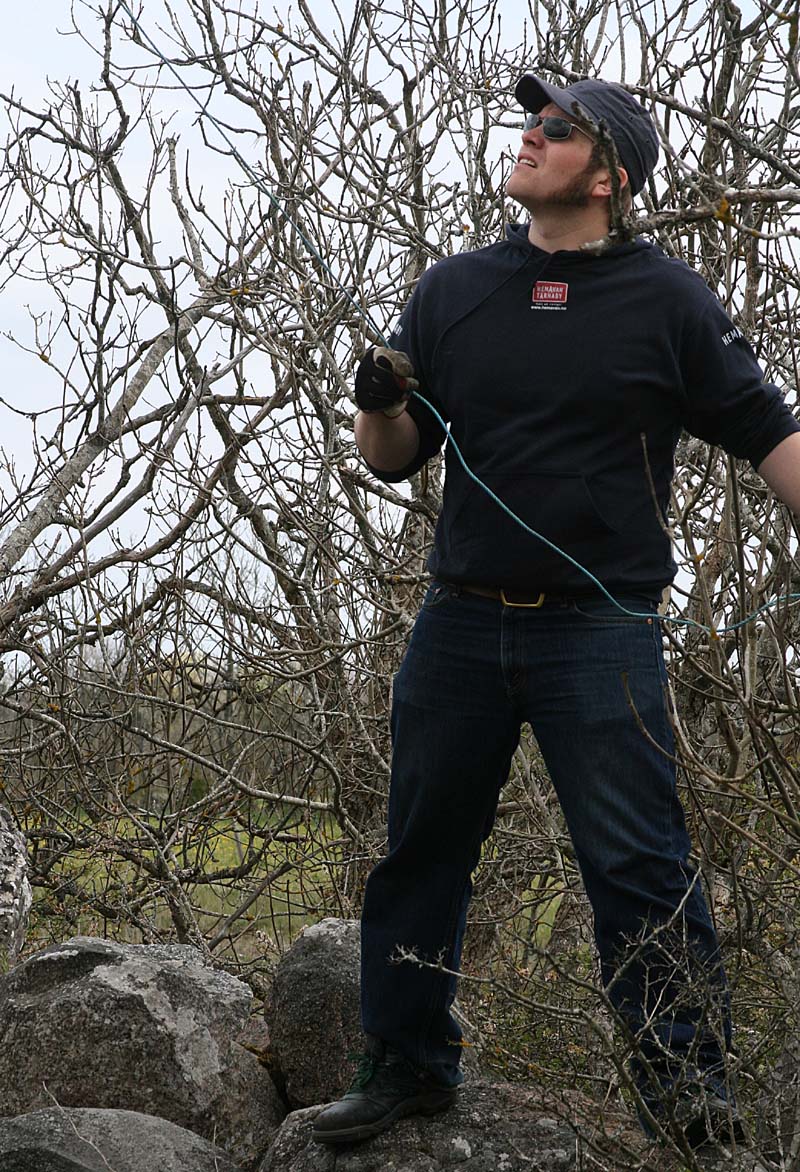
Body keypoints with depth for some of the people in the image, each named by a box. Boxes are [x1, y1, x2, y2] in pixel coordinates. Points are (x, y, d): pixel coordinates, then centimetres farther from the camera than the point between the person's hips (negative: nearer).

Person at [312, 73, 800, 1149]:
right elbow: (392, 459, 12)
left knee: (639, 862, -4)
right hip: (460, 625, 4)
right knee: (422, 849, 10)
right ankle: (406, 1068, 23)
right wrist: (380, 404, -9)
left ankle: (685, 1080, 5)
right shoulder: (453, 291, 9)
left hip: (600, 628, -4)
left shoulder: (666, 299, 1)